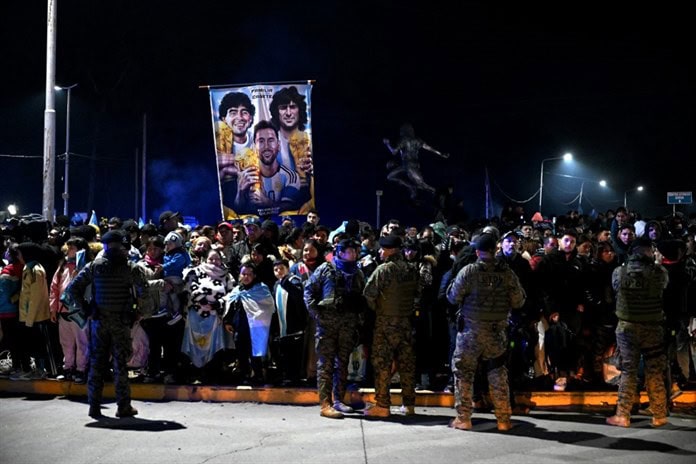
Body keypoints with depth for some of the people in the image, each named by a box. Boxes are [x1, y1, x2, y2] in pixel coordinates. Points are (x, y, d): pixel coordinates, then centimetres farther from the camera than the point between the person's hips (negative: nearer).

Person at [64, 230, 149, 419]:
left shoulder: (94, 266, 1)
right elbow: (144, 290, -10)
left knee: (97, 362, 9)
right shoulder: (130, 267, -6)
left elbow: (72, 288, -2)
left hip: (98, 320, 2)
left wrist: (84, 309, 4)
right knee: (120, 363, 4)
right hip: (121, 321, -2)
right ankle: (123, 407, 8)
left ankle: (94, 406, 12)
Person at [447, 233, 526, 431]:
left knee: (464, 372, 9)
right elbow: (518, 301, 3)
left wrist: (453, 284, 12)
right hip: (497, 331, 2)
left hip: (471, 330, -2)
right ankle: (503, 419, 16)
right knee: (498, 373, 13)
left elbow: (454, 297, -5)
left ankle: (463, 418, 10)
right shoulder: (507, 273, -5)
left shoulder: (468, 271, -12)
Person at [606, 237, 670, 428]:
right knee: (655, 373, 8)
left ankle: (622, 415, 8)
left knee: (628, 371, 7)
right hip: (653, 327, -1)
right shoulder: (659, 272, -8)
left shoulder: (619, 272, -5)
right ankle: (659, 416, 15)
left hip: (627, 326, 1)